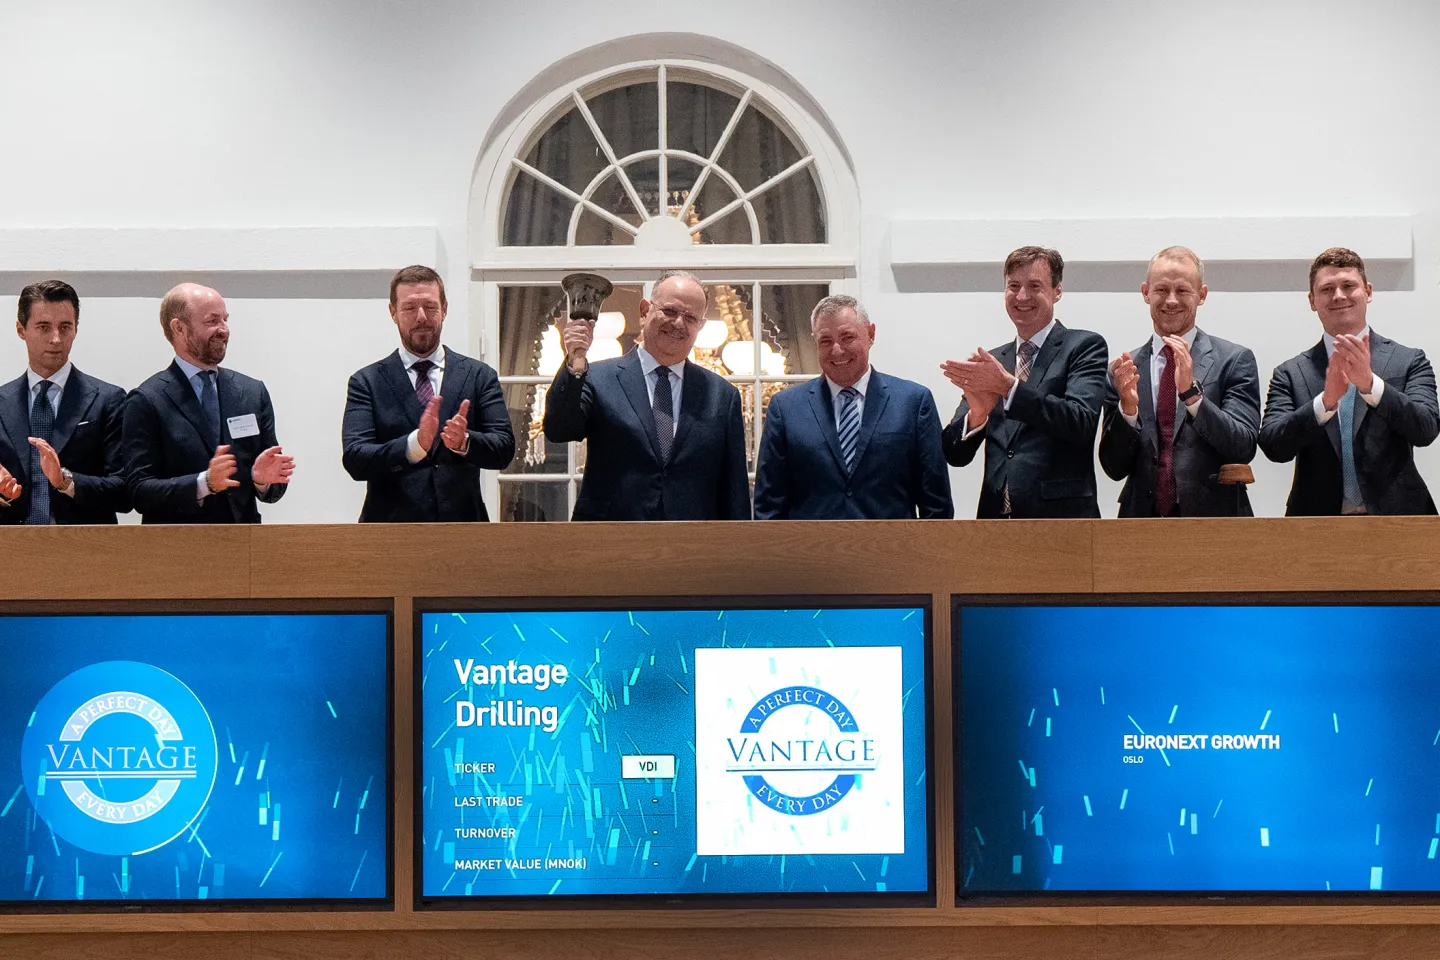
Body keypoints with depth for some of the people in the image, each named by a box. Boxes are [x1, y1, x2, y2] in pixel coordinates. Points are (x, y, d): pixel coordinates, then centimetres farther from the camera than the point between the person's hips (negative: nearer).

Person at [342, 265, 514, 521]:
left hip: (462, 522, 1)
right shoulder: (368, 382, 4)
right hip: (392, 529, -1)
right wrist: (415, 444, -25)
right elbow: (354, 460, -8)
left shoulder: (479, 376, 7)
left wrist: (464, 442, -23)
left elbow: (504, 450, -1)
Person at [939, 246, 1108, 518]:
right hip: (995, 516, 3)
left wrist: (1008, 386, -22)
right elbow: (955, 454, 6)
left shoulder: (1085, 346, 2)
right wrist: (977, 414, -14)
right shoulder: (991, 362, 13)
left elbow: (1081, 421, -15)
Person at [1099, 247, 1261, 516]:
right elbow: (1114, 468, 1)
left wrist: (1191, 392, -20)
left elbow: (1244, 449, -11)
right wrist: (1127, 406, -14)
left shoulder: (1234, 360, -1)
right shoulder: (1125, 368, 5)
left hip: (1214, 517, -3)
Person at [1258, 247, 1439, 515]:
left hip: (1395, 515, 0)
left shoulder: (1409, 361, 2)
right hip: (1317, 516, 0)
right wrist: (1326, 400, -23)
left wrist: (1370, 383, -24)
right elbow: (1273, 446, -9)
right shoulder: (1290, 373, 2)